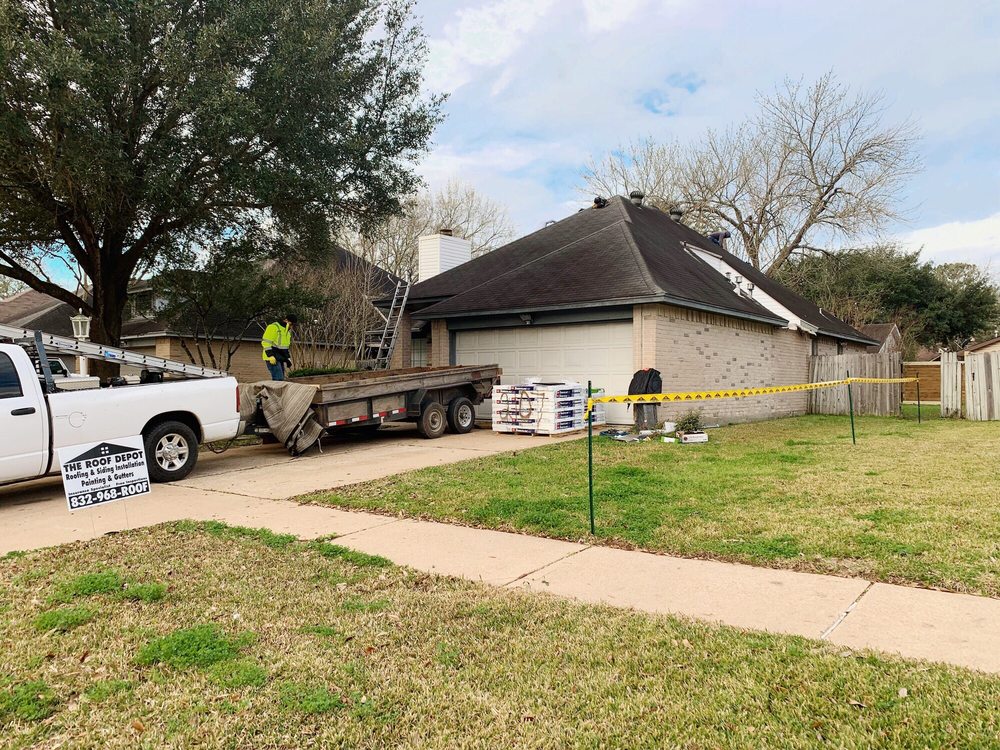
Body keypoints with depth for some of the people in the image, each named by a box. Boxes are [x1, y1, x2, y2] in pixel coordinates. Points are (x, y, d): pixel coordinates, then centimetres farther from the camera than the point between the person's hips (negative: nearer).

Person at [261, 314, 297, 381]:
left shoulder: (287, 331, 17)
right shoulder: (274, 327, -13)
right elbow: (265, 342, -18)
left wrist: (288, 358, 16)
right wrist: (271, 356, -25)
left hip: (280, 359, 9)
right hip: (272, 359, -9)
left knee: (280, 379, 7)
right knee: (279, 378, -17)